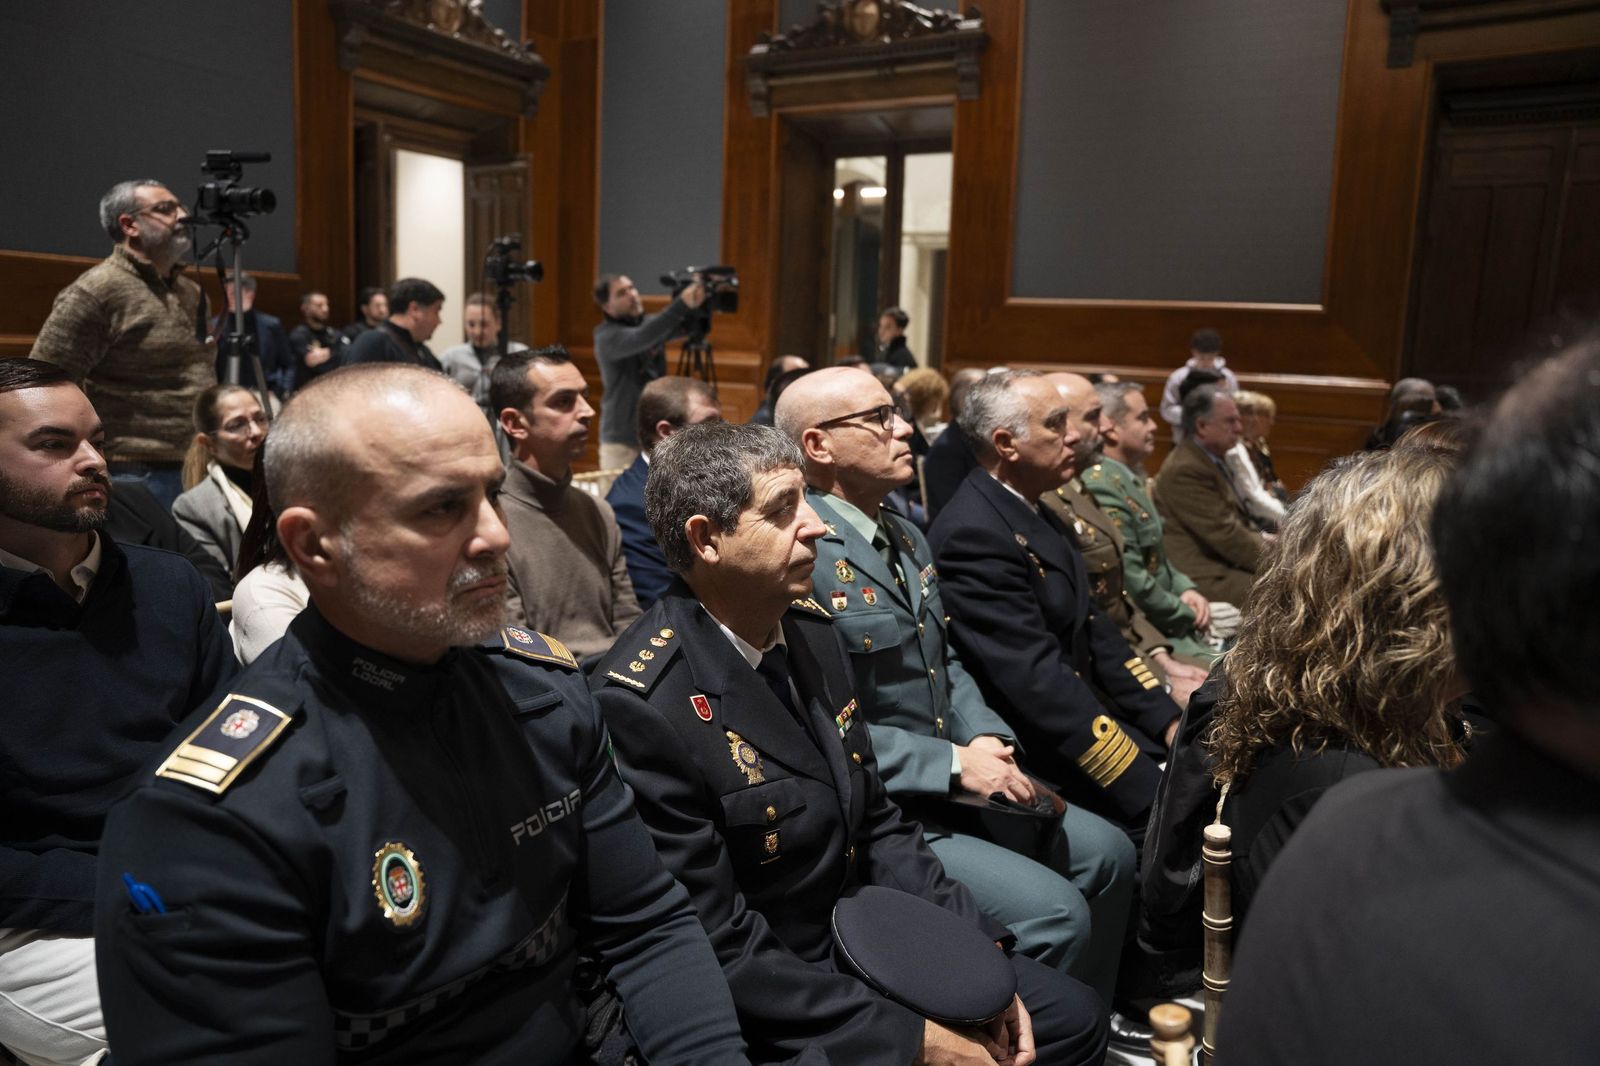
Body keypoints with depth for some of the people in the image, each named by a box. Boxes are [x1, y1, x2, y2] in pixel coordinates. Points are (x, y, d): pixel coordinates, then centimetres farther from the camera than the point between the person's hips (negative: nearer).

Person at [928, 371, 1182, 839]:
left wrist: (1167, 720, 1)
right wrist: (1153, 794, -25)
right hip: (1038, 755, -9)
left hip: (1081, 712, 9)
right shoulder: (974, 533, -21)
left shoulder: (1032, 513, 10)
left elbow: (1093, 630, 12)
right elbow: (1040, 680, -26)